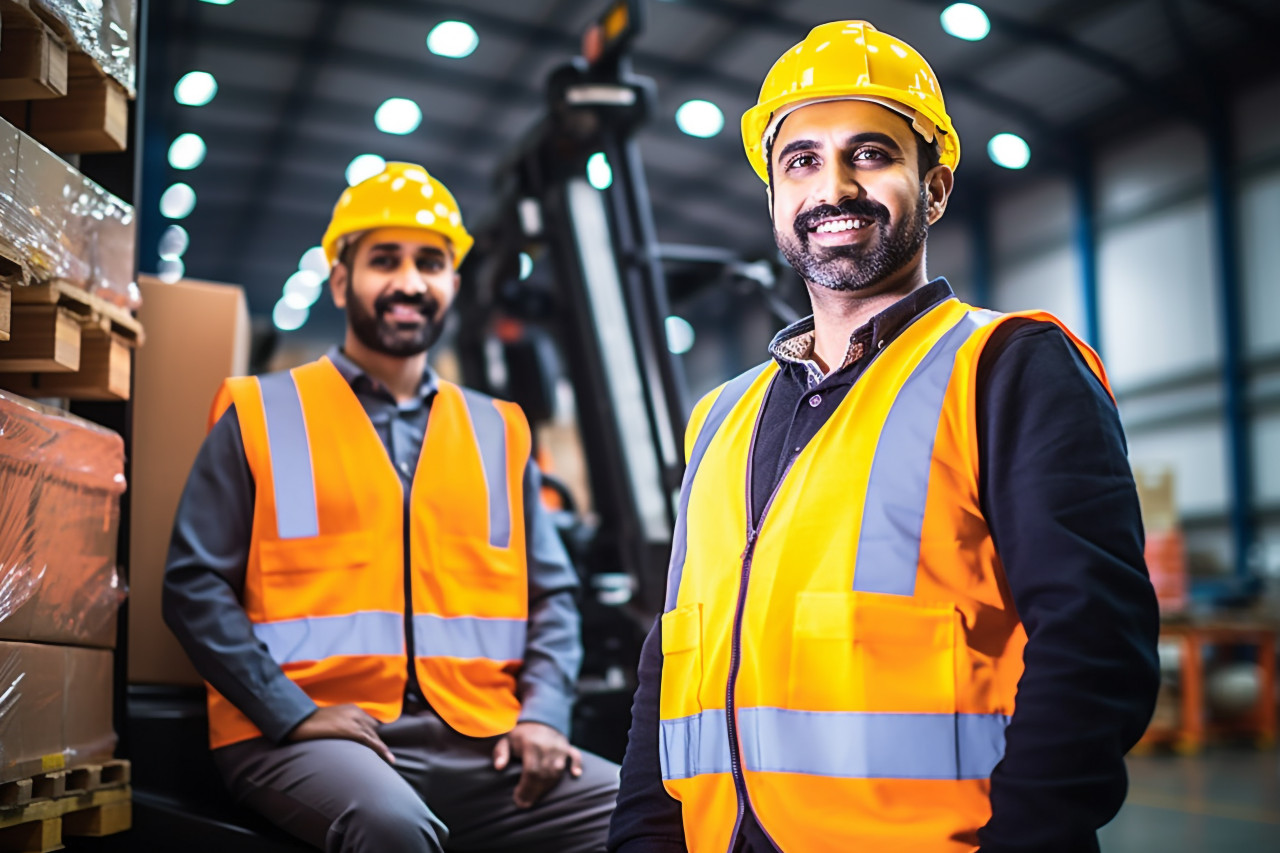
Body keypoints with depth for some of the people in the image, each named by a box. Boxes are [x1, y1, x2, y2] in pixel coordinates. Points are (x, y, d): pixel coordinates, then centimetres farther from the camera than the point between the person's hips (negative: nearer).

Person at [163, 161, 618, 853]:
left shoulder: (497, 433, 18)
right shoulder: (261, 417, 9)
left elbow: (551, 593, 17)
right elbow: (195, 585, 1)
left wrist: (542, 714, -2)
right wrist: (293, 714, -12)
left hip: (476, 743, 4)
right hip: (304, 738, -4)